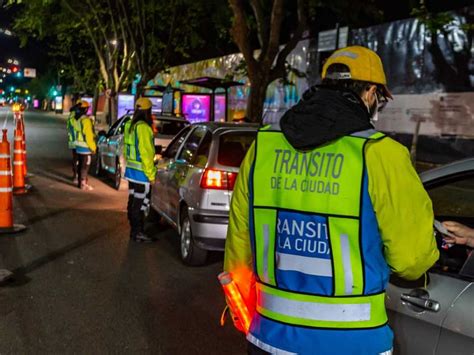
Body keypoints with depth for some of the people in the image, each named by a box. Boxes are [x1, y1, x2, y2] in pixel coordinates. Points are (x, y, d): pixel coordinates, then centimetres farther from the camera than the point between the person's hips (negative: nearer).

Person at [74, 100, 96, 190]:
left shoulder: (77, 119, 9)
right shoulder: (86, 120, -19)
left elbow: (78, 132, 13)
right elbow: (89, 135, -20)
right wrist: (92, 147, -14)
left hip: (78, 146, 9)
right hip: (85, 147, -9)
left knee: (80, 165, 16)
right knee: (85, 166, -3)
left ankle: (80, 181, 25)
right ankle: (83, 184, 0)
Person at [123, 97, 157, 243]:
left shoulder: (129, 125, 10)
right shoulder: (143, 128, -19)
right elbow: (146, 153, -21)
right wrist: (151, 174, -16)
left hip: (131, 170, 10)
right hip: (141, 172, -10)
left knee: (133, 201, 15)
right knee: (140, 203, -3)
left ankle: (134, 230, 25)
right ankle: (138, 233, 3)